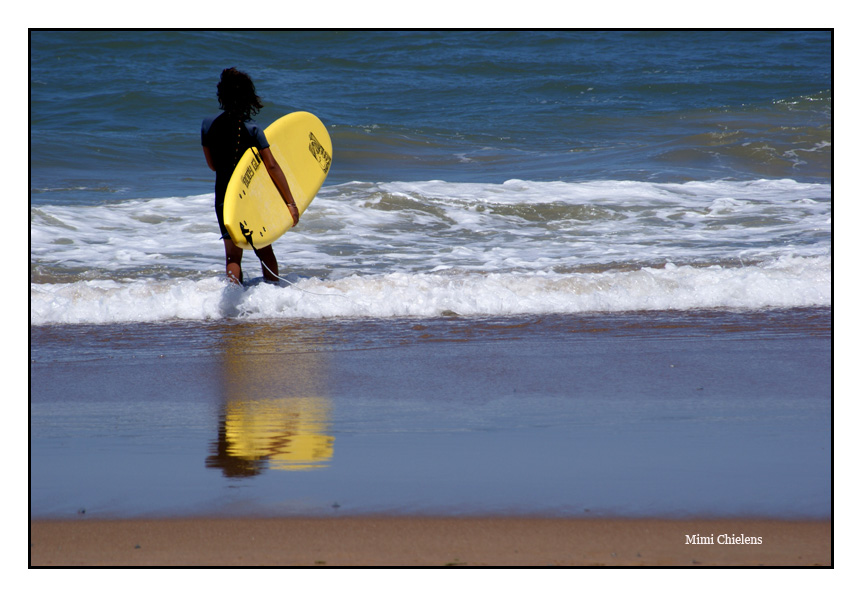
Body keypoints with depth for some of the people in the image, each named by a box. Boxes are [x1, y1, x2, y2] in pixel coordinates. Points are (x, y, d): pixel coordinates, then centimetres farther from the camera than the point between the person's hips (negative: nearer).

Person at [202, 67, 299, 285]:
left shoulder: (208, 125, -5)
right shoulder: (251, 129, -14)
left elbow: (212, 164, 5)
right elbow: (272, 166, -17)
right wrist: (290, 203, -14)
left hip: (224, 197, 2)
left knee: (233, 255, 5)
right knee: (264, 250, 14)